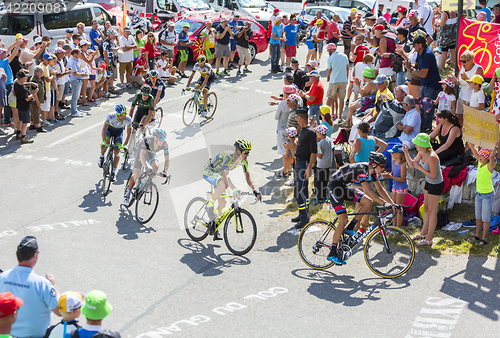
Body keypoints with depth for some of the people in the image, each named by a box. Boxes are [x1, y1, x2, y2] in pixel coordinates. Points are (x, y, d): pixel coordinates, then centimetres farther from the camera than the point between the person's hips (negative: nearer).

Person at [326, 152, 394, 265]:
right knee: (343, 220, -13)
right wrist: (384, 203, -37)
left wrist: (392, 203, -5)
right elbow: (368, 191, -36)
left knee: (368, 202, -8)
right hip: (335, 187, -9)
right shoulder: (361, 169, -29)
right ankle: (332, 254, -5)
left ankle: (350, 228, 4)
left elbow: (380, 189, 3)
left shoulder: (372, 171, -2)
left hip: (345, 187, 9)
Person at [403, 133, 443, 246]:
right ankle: (424, 233, 37)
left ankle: (429, 239, 12)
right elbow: (412, 165, 7)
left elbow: (433, 175, -25)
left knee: (432, 211, 2)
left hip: (436, 185, -9)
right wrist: (406, 153, -5)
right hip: (429, 183, 9)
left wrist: (420, 168, -21)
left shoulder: (432, 157, -31)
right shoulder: (421, 153, -4)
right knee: (426, 208, 21)